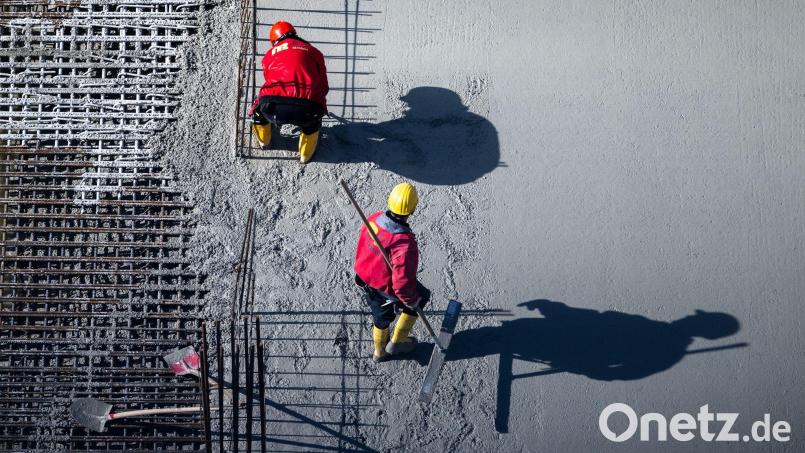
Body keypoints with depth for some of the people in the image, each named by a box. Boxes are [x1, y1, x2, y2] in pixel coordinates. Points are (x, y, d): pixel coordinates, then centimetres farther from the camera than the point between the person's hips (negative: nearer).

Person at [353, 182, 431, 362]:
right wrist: (411, 301, -12)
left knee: (381, 317, 32)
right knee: (421, 296, 24)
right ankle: (397, 342, 37)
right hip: (387, 291, -6)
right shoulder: (405, 244, -40)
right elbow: (403, 283, -32)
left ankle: (380, 351, 58)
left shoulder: (374, 219, -18)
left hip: (365, 280, 6)